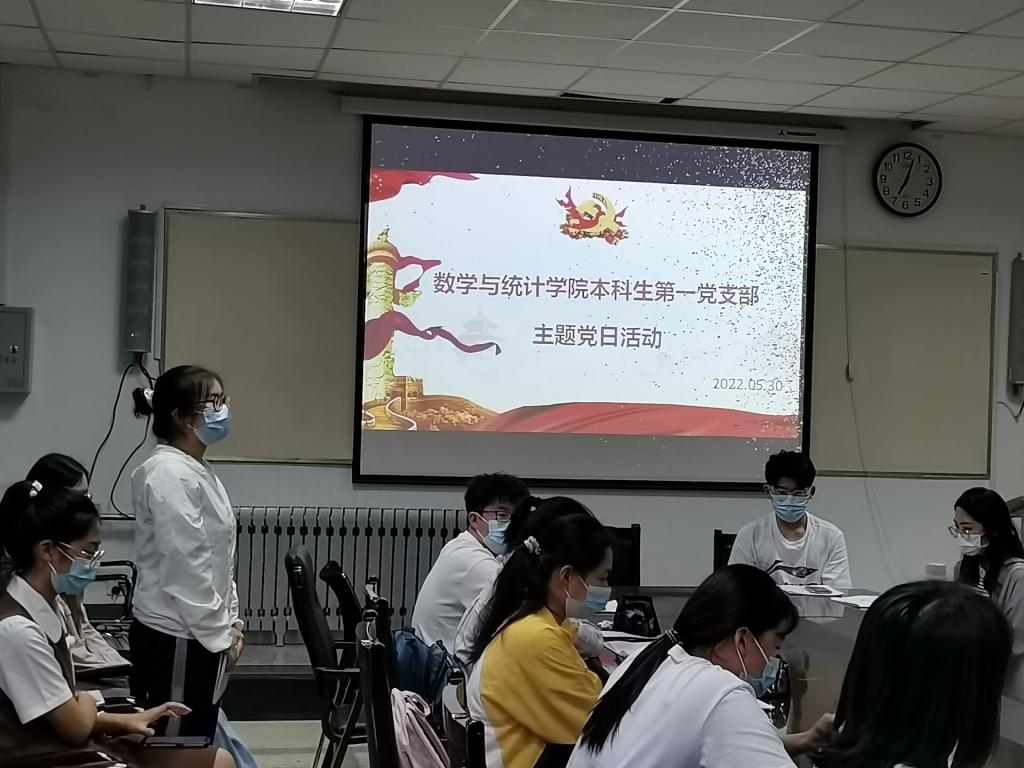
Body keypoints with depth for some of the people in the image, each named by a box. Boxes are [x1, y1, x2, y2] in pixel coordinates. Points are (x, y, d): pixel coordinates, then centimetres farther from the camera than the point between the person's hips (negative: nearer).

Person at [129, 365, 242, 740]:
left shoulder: (198, 471, 13)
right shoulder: (170, 474, -18)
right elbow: (186, 568, -21)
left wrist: (230, 622, 11)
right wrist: (218, 634, -14)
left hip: (199, 635, 9)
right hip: (176, 640, -9)